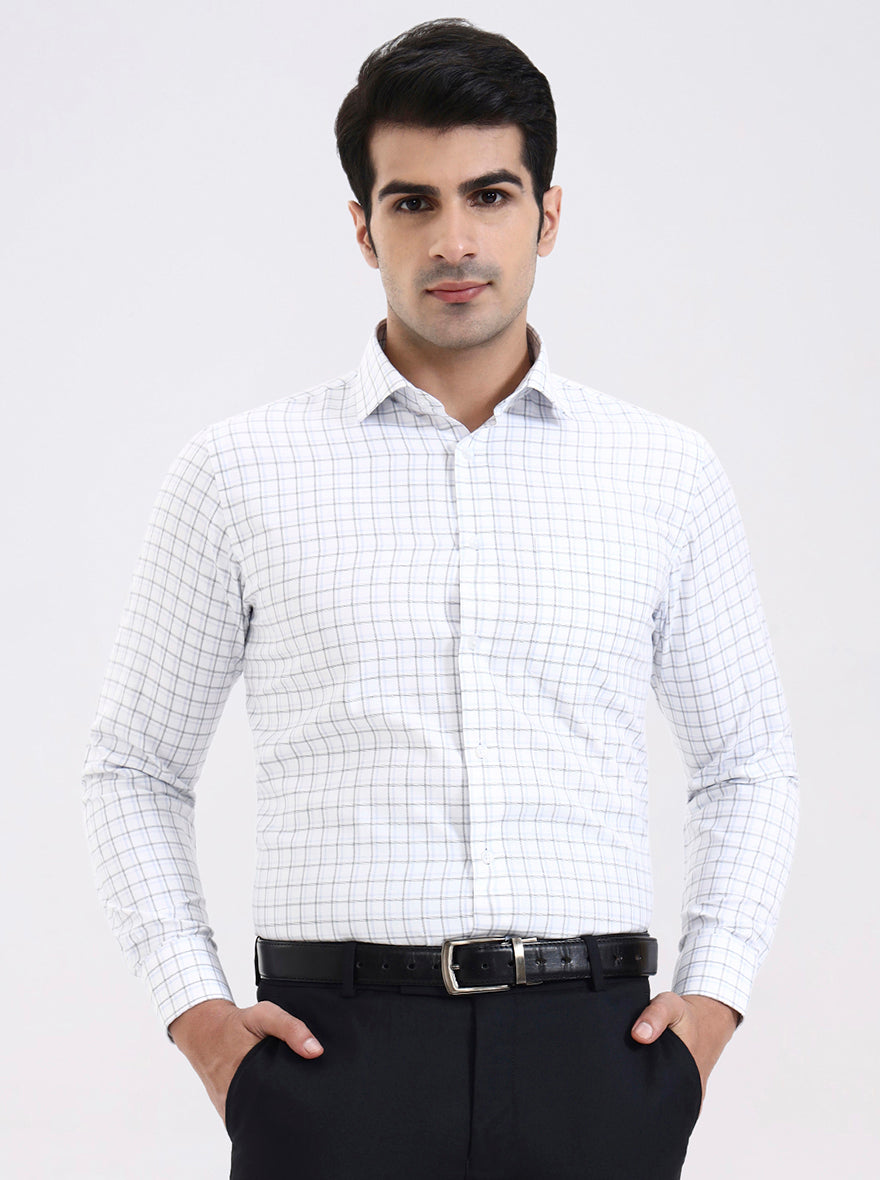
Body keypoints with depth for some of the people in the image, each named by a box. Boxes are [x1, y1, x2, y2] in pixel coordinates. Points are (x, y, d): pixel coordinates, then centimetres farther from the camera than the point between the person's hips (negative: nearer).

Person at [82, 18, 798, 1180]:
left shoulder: (669, 475, 9)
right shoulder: (238, 473, 5)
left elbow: (750, 763, 18)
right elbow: (133, 766, 12)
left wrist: (713, 996, 6)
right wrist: (195, 1008, 1)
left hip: (591, 1049, 1)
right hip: (337, 1058, -1)